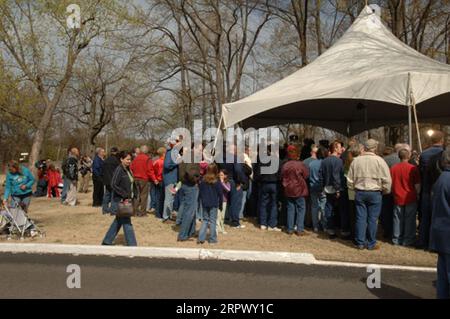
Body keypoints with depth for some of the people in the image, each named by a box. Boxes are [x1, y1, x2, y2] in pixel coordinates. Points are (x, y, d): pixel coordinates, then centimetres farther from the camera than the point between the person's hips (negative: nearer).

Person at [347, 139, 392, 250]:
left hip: (359, 192, 3)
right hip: (375, 193, -3)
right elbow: (387, 180, -9)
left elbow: (350, 179, 7)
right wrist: (385, 191, 7)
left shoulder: (356, 160, 0)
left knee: (360, 218, 8)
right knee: (372, 219, 5)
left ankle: (360, 242, 14)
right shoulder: (379, 160, -9)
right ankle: (371, 244, 12)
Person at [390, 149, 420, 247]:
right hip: (410, 198, -3)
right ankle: (408, 240, 12)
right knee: (409, 220, 7)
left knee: (398, 219, 11)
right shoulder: (413, 168, -12)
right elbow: (417, 185, -8)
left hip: (398, 198, 3)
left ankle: (396, 239, 18)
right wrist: (417, 194, 10)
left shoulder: (393, 168, -3)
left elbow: (391, 183, 6)